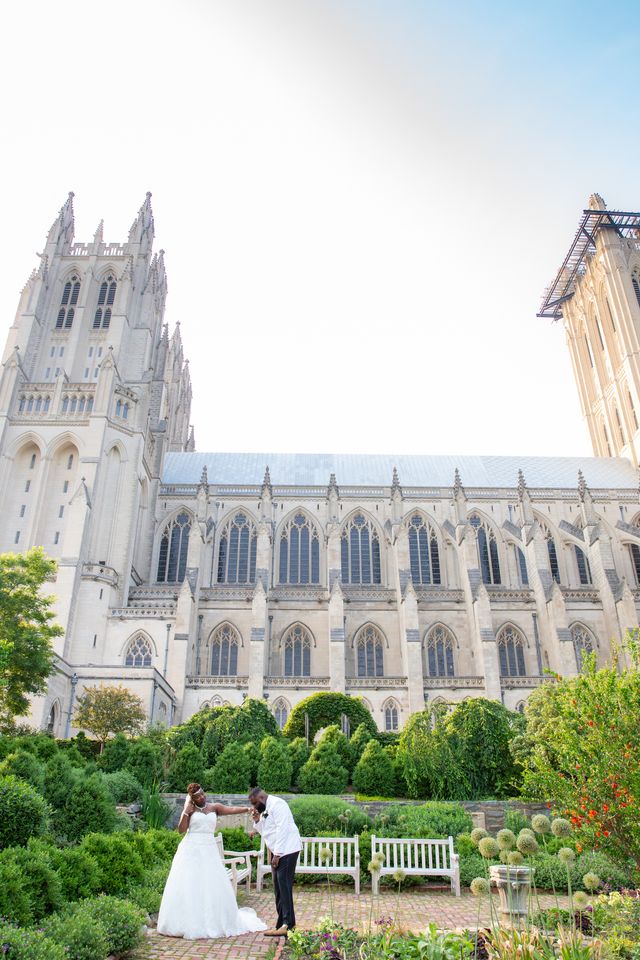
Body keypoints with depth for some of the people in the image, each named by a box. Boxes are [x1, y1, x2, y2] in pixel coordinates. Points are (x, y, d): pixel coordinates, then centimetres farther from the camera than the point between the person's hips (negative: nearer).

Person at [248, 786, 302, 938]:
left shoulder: (277, 804, -14)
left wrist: (277, 854, -19)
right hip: (277, 852, 10)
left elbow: (282, 829, -20)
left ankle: (287, 925, -7)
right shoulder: (266, 809, 17)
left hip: (286, 850, -10)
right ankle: (282, 923, 17)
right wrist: (257, 821, 3)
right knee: (278, 888, 11)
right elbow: (265, 831, 20)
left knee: (284, 887, -10)